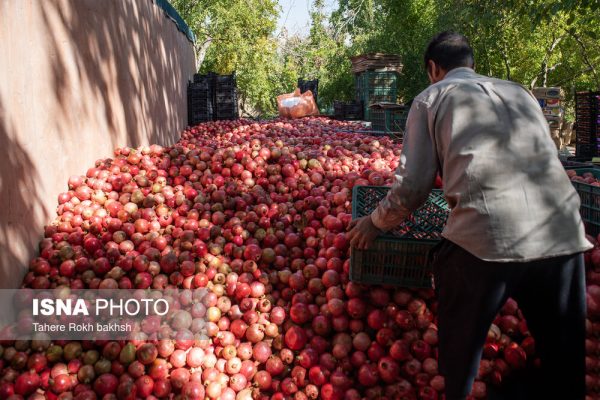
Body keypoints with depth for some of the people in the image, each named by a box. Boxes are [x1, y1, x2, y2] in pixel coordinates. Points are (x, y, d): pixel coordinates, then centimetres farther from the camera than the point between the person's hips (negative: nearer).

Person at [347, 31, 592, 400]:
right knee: (566, 358, 23)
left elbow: (413, 186, 5)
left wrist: (376, 222, 22)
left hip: (484, 236, -4)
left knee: (459, 350, 20)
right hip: (564, 233, 5)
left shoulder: (431, 98, 13)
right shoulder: (520, 91, 26)